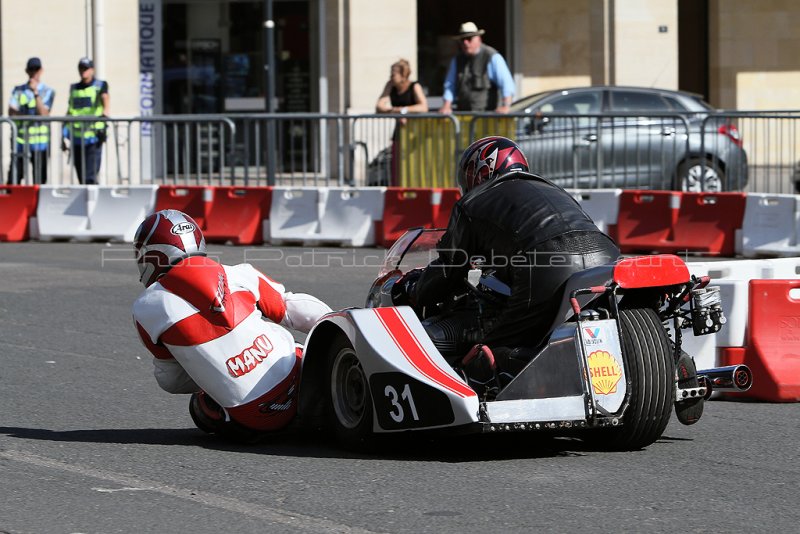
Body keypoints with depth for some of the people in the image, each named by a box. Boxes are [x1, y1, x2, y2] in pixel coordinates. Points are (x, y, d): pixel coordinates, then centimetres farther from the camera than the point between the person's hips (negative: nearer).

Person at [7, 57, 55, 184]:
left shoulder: (47, 92, 4)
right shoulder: (18, 90, 10)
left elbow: (43, 114, -9)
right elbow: (11, 112, 0)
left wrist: (36, 93, -15)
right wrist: (31, 115, -12)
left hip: (40, 142, -1)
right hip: (21, 140, 1)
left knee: (39, 180, 1)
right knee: (14, 177, -5)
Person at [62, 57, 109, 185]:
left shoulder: (100, 85, 4)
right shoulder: (74, 88, 18)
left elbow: (105, 97, -17)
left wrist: (106, 110, -40)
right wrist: (65, 135, 15)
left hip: (93, 137, -5)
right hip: (76, 138, 5)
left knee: (90, 177, -14)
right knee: (81, 178, 7)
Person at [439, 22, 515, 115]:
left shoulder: (492, 57, -2)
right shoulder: (457, 60, 15)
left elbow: (506, 83, -10)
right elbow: (450, 85, 17)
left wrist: (505, 106, -23)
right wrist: (446, 106, 2)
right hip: (463, 113, 5)